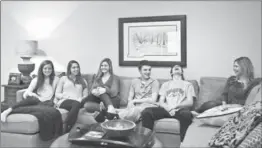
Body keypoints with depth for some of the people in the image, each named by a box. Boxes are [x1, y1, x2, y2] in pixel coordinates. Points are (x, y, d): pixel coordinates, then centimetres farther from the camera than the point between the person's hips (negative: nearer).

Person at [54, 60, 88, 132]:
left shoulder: (83, 81, 26)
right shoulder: (64, 78, 21)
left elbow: (85, 96, 15)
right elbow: (57, 94, 14)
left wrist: (81, 99, -8)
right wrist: (63, 96, -8)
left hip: (78, 102, 1)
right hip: (65, 101, -1)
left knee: (77, 105, -39)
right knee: (76, 104, -38)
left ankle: (65, 129, -44)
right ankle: (67, 128, -43)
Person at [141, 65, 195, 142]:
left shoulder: (188, 84, 21)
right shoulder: (165, 84, 27)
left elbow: (190, 102, 8)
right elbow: (161, 102, 15)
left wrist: (176, 106, -11)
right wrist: (169, 108, -9)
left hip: (180, 110, -2)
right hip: (166, 109, 2)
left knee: (186, 114, -40)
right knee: (146, 112, -25)